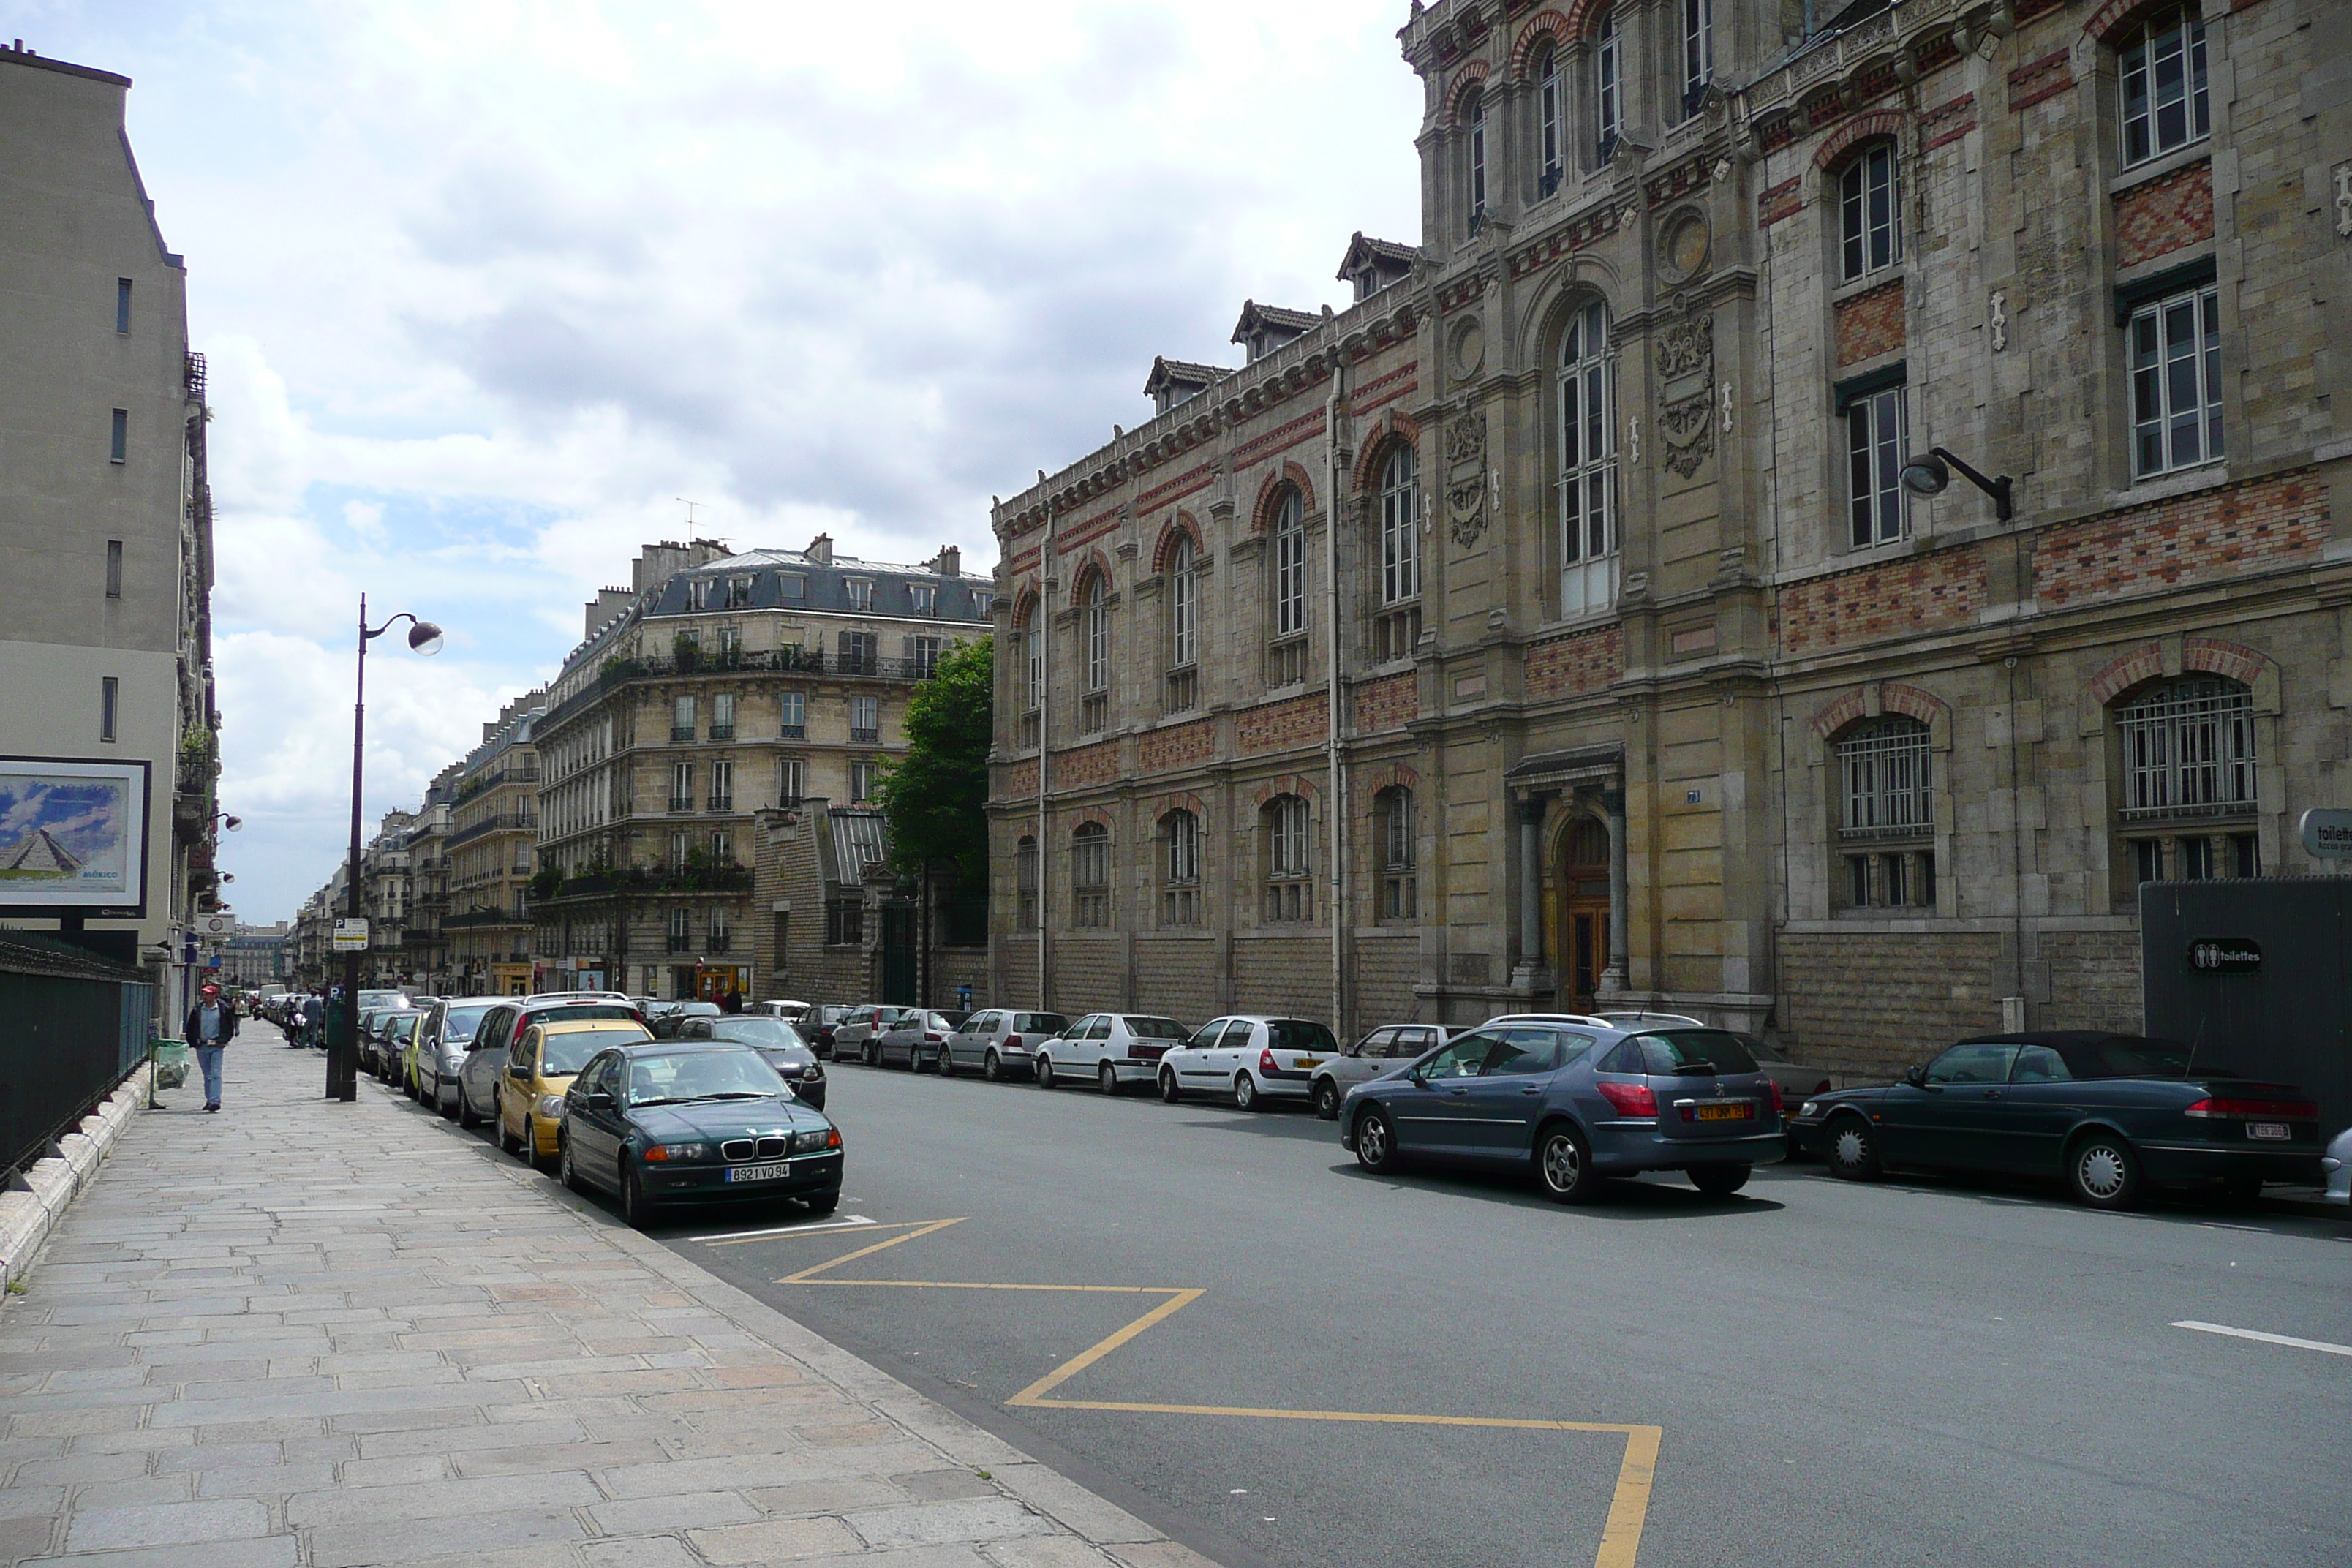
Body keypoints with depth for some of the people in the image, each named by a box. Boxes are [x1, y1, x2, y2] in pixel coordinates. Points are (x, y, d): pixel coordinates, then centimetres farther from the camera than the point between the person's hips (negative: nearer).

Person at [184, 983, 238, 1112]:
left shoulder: (224, 1009, -2)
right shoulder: (197, 1009, 6)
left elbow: (230, 1027, 5)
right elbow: (190, 1028, 12)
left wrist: (224, 1041, -4)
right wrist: (193, 1042, 4)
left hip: (216, 1047, -3)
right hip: (202, 1046, 3)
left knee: (215, 1074, -12)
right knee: (207, 1076, 11)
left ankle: (215, 1101, -18)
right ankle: (209, 1100, 19)